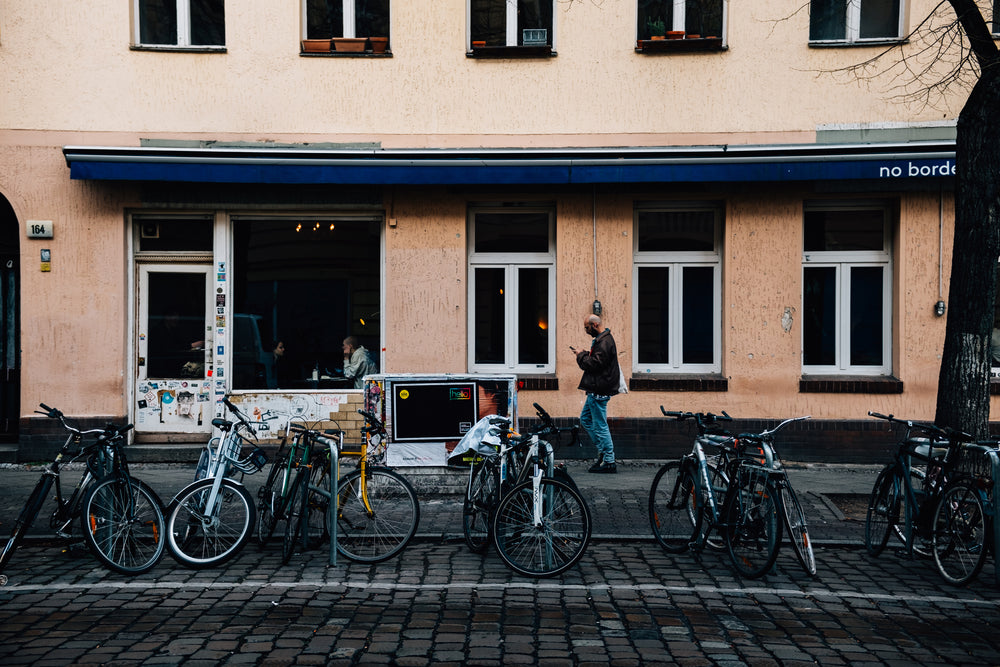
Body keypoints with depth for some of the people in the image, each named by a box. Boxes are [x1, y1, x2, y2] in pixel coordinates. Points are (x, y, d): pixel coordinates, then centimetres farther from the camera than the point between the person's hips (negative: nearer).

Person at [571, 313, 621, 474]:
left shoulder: (605, 342, -18)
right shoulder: (601, 339, 16)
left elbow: (595, 364, -24)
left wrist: (581, 355, -10)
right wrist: (586, 354, 7)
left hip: (600, 391, -11)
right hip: (596, 389, 11)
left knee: (600, 425, -6)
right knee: (585, 419, 18)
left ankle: (609, 462, 0)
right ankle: (603, 449, 22)